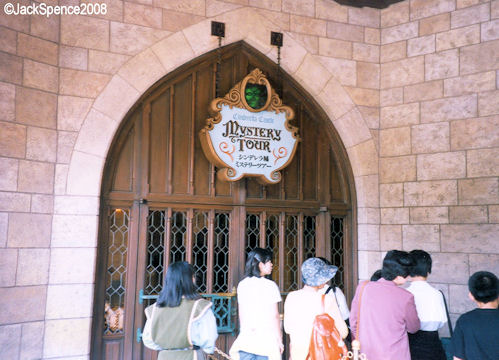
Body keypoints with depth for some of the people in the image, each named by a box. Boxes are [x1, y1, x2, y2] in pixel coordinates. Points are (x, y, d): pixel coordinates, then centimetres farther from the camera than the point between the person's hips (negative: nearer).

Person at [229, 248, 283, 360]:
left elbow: (241, 314, 10)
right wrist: (279, 340, 1)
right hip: (267, 338, -4)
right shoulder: (270, 286, -10)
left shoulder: (242, 285, 4)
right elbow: (274, 316, -8)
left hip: (245, 340, 4)